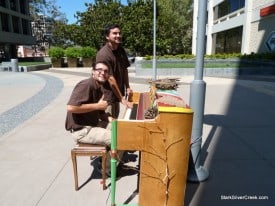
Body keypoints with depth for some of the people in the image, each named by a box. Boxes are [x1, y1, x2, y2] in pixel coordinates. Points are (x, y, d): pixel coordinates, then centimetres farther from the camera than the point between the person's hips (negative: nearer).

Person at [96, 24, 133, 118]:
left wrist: (127, 87, 2)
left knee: (115, 119, 20)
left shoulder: (121, 50, 4)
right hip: (107, 96, -7)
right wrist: (122, 99, -21)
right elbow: (111, 79, -24)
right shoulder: (103, 54, -21)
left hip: (117, 94, 7)